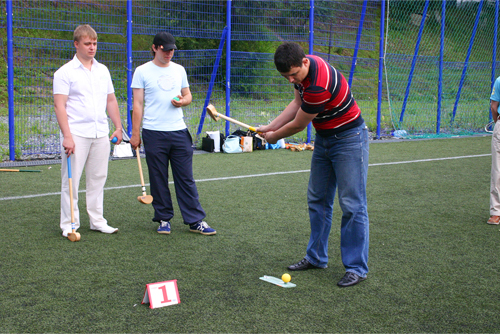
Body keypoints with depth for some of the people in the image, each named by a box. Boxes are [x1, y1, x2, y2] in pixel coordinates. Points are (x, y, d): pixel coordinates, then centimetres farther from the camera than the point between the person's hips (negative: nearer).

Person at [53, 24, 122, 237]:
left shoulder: (103, 70, 14)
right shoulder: (65, 72, -4)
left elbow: (111, 101, 20)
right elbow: (59, 106, -9)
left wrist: (118, 127, 13)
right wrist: (67, 136, -17)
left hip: (101, 134, 5)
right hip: (76, 134, -5)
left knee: (98, 179, 10)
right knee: (71, 180, -2)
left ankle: (97, 220, 19)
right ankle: (69, 224, 7)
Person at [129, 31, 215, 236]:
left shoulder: (179, 70, 13)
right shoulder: (142, 71, 2)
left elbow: (188, 95, 21)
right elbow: (137, 104, 0)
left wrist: (183, 101, -4)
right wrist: (135, 133, -5)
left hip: (179, 132, 3)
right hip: (154, 133, -3)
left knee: (186, 178, 3)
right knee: (158, 179, 3)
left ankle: (195, 220, 7)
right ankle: (163, 219, 16)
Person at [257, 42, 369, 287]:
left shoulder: (318, 86, -33)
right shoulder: (301, 69, -4)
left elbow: (298, 125, -20)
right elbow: (297, 103, 10)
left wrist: (275, 136, -2)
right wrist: (268, 127, 5)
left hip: (349, 139, -9)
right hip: (323, 138, 10)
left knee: (352, 204, -8)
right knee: (317, 200, 12)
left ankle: (357, 267, -1)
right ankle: (316, 257, 22)